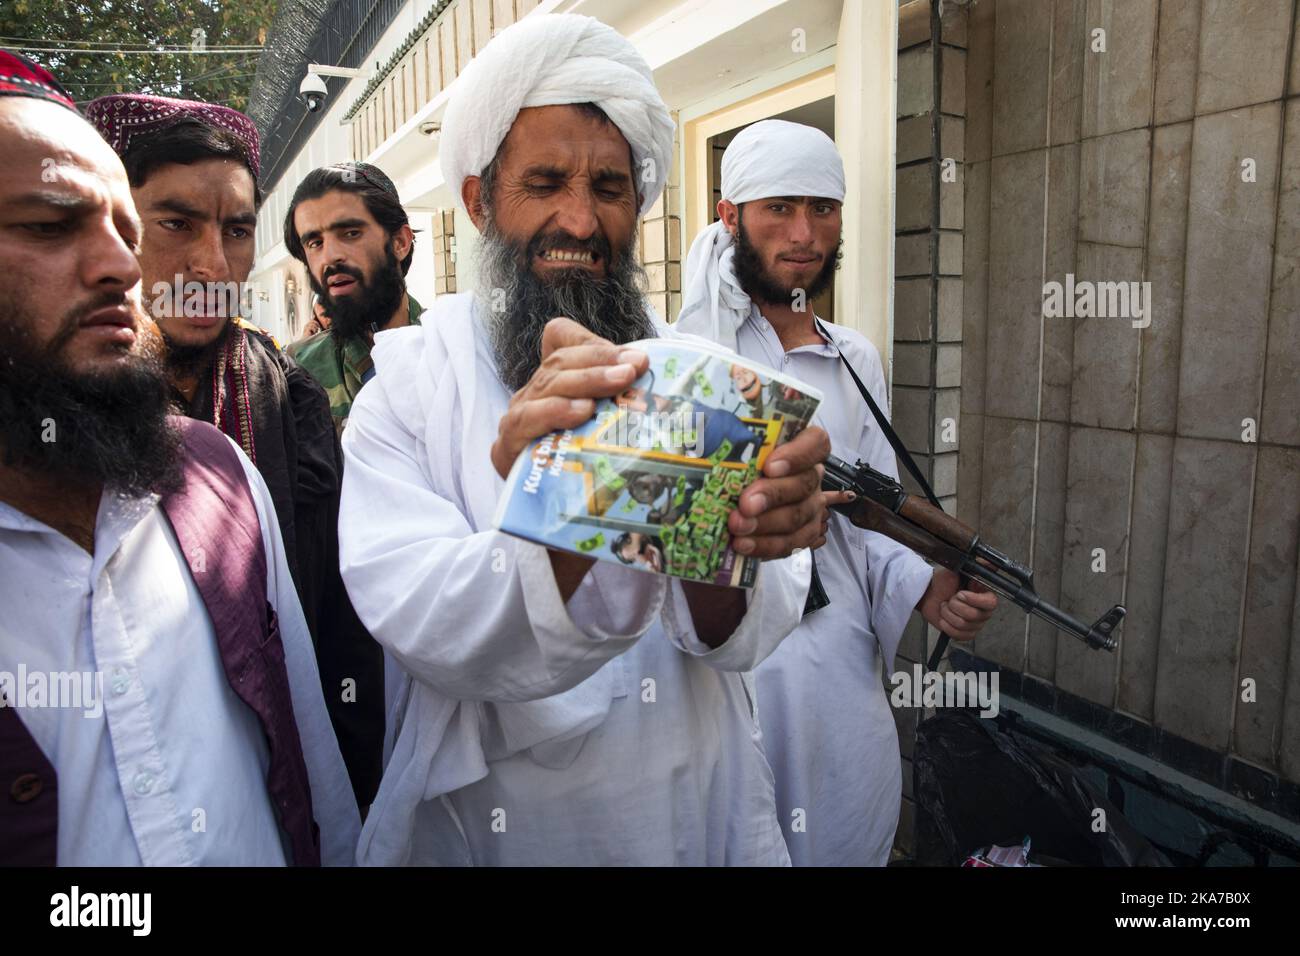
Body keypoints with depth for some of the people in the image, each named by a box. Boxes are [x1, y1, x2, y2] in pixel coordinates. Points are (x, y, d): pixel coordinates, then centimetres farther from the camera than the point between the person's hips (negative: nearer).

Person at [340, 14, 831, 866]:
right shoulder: (407, 386, -12)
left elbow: (747, 630, -17)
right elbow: (410, 617, -26)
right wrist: (564, 546, -46)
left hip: (703, 818, 2)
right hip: (491, 825, -1)